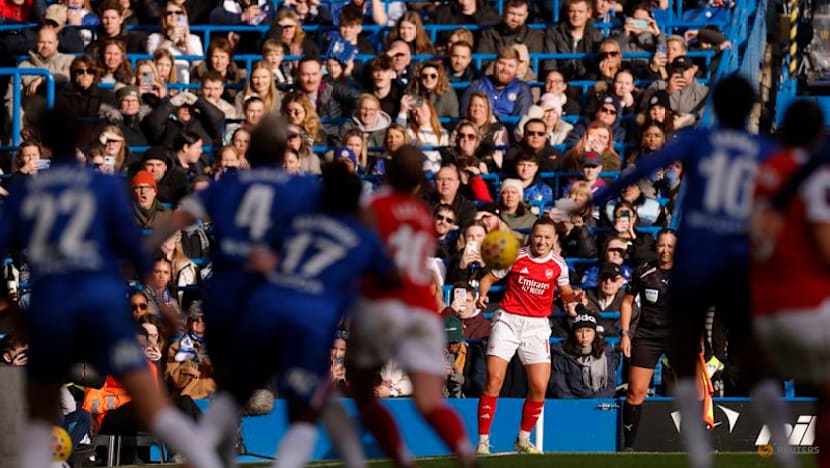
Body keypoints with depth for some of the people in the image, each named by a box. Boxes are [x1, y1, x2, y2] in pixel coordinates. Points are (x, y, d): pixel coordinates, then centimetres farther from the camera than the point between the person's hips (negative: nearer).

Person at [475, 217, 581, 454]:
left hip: (537, 326, 2)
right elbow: (488, 278, 3)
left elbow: (565, 291, 16)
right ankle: (483, 441, -4)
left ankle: (523, 439, 17)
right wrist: (482, 294, -17)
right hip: (508, 320, -2)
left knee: (539, 387, -4)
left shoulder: (558, 265, 2)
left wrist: (575, 297, -6)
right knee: (494, 380, -11)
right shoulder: (515, 256, -6)